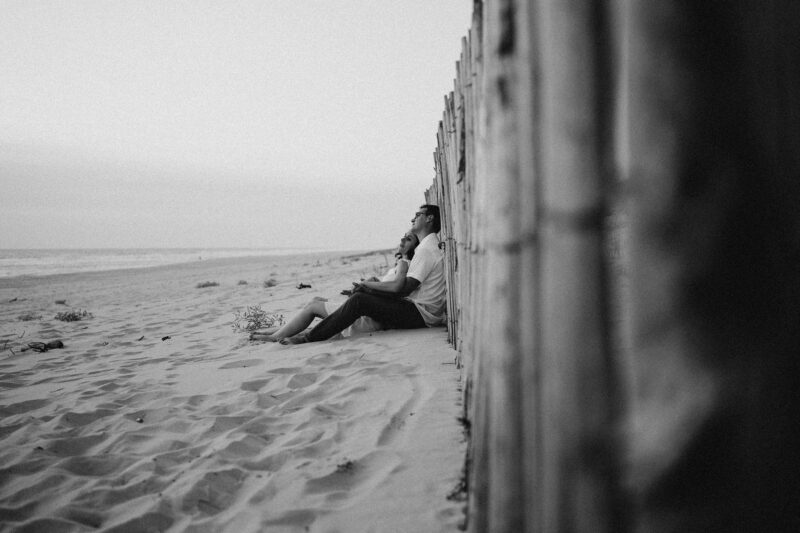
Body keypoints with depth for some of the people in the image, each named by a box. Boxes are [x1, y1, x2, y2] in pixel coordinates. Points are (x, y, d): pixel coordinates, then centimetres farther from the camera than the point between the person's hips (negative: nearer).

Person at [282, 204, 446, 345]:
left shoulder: (427, 250, -14)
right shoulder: (428, 246, 20)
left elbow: (401, 288, -20)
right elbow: (405, 285, 17)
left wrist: (366, 284, -6)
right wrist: (368, 286, 6)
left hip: (421, 315, -10)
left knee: (359, 300, -17)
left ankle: (310, 338, -13)